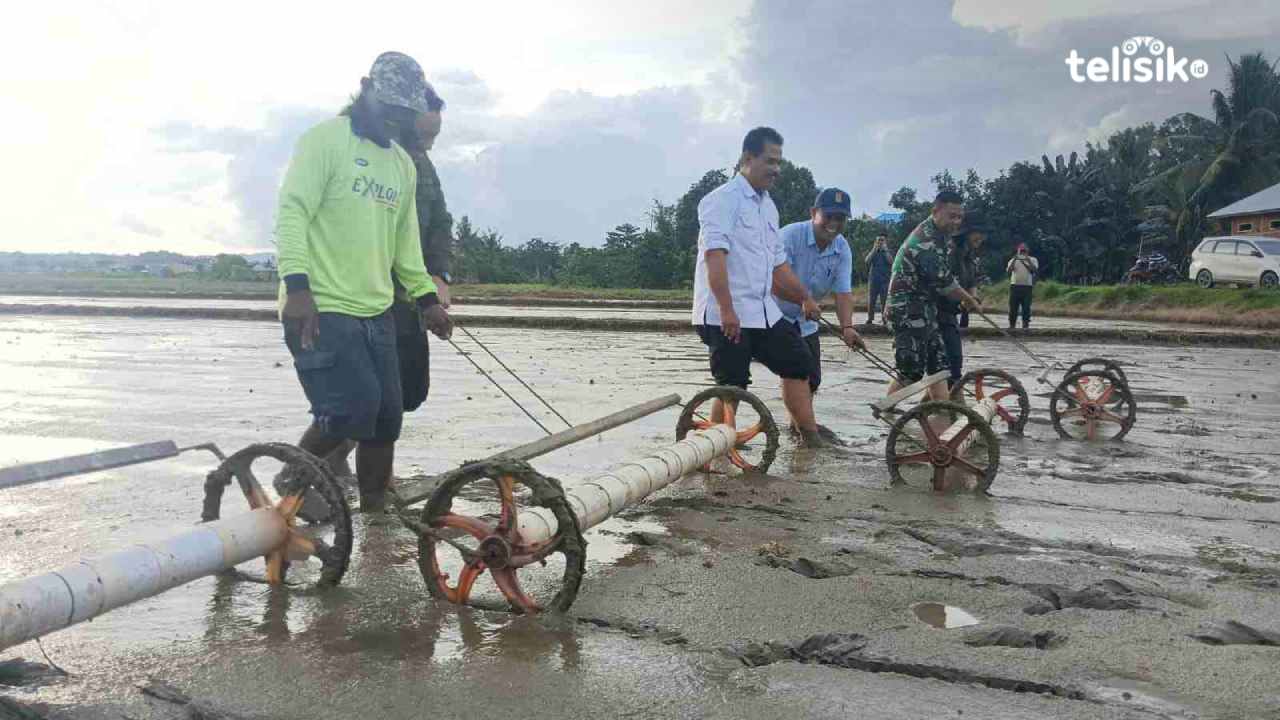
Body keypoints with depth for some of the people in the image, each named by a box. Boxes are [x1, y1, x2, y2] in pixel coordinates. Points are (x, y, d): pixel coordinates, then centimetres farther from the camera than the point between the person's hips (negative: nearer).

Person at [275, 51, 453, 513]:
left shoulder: (404, 165, 18)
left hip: (376, 312, 7)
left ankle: (375, 510, 20)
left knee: (386, 416, 5)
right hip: (320, 310, -7)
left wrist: (426, 297, 18)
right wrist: (298, 285, -24)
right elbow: (293, 212, -13)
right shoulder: (326, 140, -4)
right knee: (355, 406, -16)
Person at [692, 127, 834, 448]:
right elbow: (714, 255, -21)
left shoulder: (768, 206, 18)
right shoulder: (723, 199, -10)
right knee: (732, 385, -6)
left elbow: (778, 262, 25)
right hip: (725, 315, -9)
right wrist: (727, 310, -27)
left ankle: (810, 435, 18)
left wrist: (805, 298, 21)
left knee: (797, 362, 9)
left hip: (763, 312, 9)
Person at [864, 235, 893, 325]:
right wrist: (874, 249, -6)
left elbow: (891, 261, -9)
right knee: (871, 300, -1)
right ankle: (870, 318, 4)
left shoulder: (888, 252, 9)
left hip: (885, 279, -1)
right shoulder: (872, 251, 13)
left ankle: (884, 318, -1)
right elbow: (867, 260, -5)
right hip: (873, 279, 1)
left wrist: (885, 250, -8)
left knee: (884, 300, -5)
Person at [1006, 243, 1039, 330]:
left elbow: (1034, 270, -8)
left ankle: (1026, 324, 0)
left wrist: (1028, 261, -19)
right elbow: (1008, 270, -3)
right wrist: (1014, 260, -15)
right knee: (1013, 306, 1)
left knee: (1026, 307, -4)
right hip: (1015, 286, 1)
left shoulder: (1033, 260, 10)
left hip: (1027, 286, -1)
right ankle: (1011, 325, 7)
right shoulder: (1013, 260, 14)